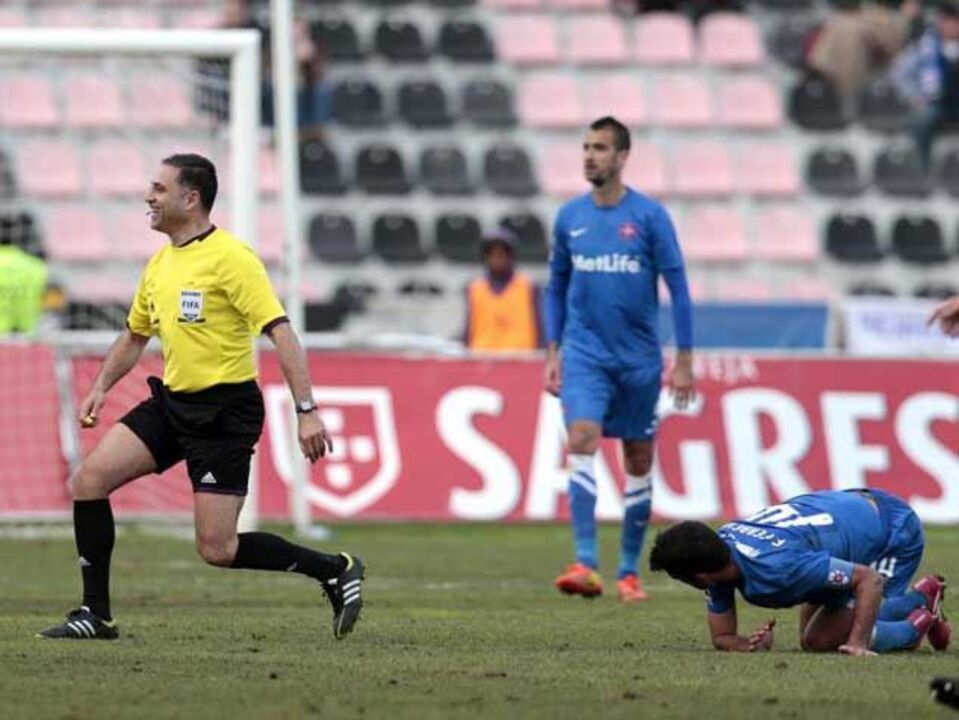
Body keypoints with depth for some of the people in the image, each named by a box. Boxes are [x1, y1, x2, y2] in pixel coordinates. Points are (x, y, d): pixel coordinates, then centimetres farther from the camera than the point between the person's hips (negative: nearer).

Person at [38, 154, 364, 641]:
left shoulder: (230, 257, -14)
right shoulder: (159, 265, 12)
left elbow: (280, 333, -18)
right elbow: (135, 335, 28)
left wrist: (307, 410, -24)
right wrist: (100, 388, 17)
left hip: (226, 409, -8)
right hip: (171, 402, 8)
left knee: (217, 549, -10)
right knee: (89, 478, -7)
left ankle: (334, 571, 8)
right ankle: (95, 614, 1)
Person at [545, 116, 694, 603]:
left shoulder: (649, 215, -5)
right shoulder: (569, 216, 5)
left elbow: (678, 288, -3)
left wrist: (684, 361, -6)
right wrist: (552, 353, 8)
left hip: (639, 358, -1)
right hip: (584, 353, 1)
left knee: (639, 462, 6)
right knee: (582, 441, -18)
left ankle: (629, 572, 17)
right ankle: (585, 564, -24)